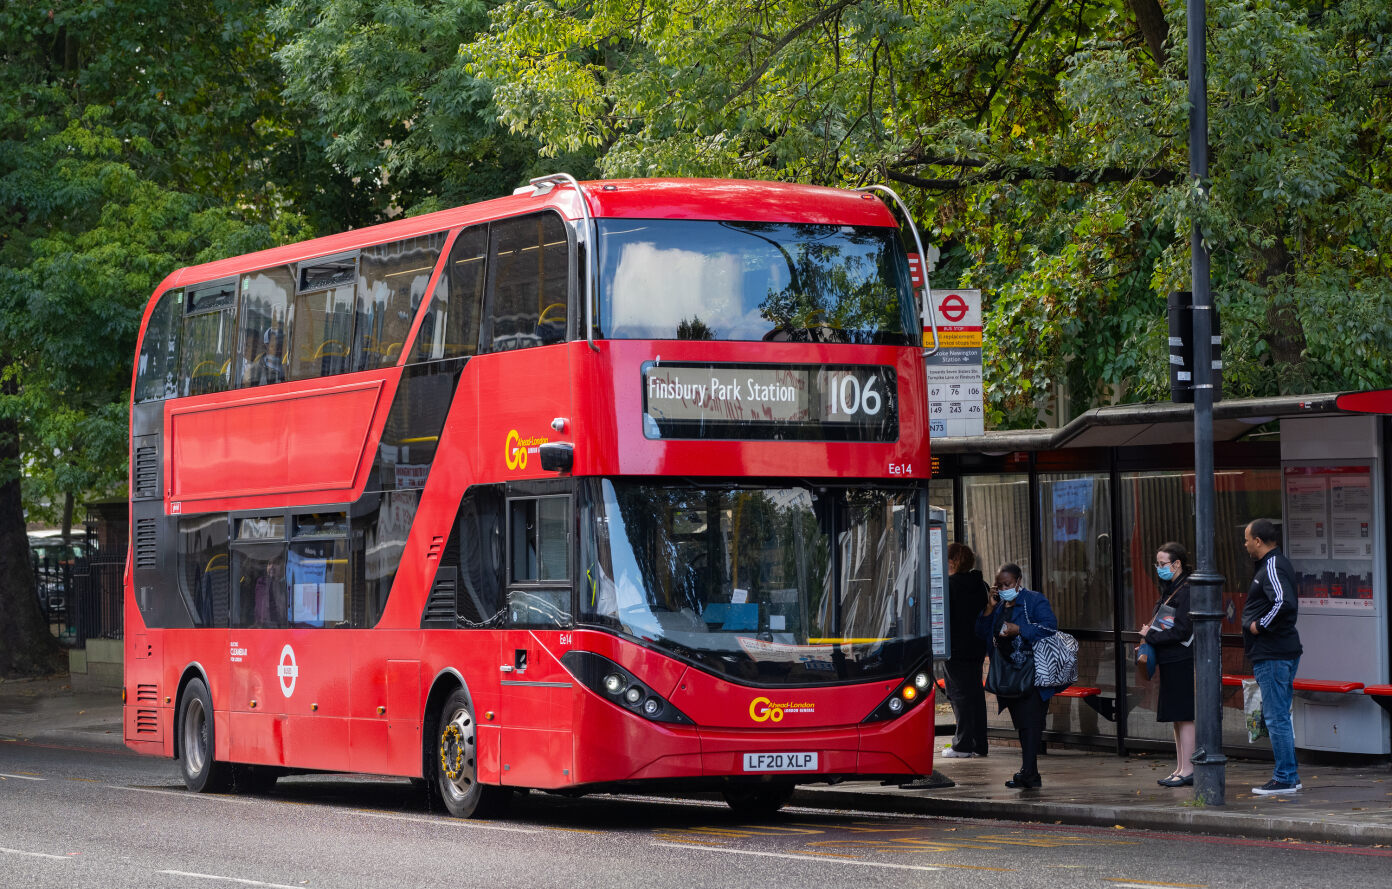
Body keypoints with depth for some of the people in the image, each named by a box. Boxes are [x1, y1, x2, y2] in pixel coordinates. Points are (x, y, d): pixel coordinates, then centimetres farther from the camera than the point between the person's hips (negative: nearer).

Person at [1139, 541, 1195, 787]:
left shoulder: (1186, 591, -14)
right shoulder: (1170, 590, 15)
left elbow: (1181, 631, -19)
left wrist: (1151, 636, -12)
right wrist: (1151, 634, 5)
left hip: (1183, 663, -10)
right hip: (1171, 663, 10)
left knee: (1184, 716, -7)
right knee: (1178, 718, 12)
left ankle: (1187, 771, -6)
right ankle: (1181, 768, 16)